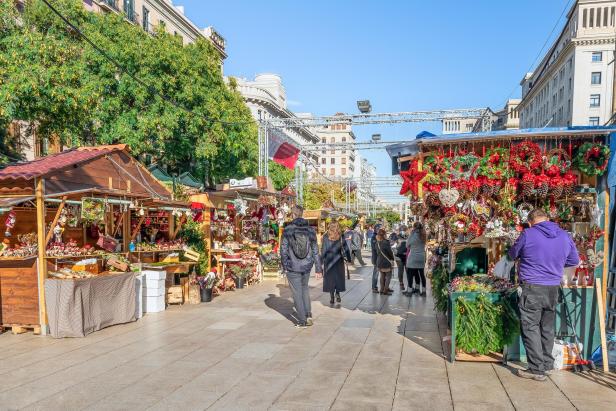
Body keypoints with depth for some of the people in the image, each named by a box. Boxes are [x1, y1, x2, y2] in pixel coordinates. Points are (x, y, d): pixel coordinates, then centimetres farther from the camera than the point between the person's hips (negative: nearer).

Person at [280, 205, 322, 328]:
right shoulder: (310, 230, -2)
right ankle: (308, 315, 17)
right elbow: (315, 250, 0)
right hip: (306, 266, 3)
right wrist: (318, 268, 5)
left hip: (293, 267, -3)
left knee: (297, 293, 7)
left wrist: (284, 266, 3)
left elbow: (283, 250, -8)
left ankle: (302, 321, 12)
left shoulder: (287, 230, -10)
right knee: (305, 288, 24)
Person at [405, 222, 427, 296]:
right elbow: (423, 245, 13)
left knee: (410, 274, 2)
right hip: (422, 257, 6)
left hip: (413, 257, -6)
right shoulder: (423, 235, 6)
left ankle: (409, 290, 4)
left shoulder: (413, 235, -12)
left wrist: (410, 234, -3)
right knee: (422, 274, 10)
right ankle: (423, 291, 14)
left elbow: (407, 245, -5)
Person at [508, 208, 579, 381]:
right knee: (548, 328, 17)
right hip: (553, 289, 5)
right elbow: (574, 260, 15)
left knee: (531, 328, 2)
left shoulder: (528, 234, -11)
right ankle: (548, 365, 29)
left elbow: (513, 254, 5)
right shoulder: (564, 235, 2)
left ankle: (537, 369, 3)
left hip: (531, 288, -5)